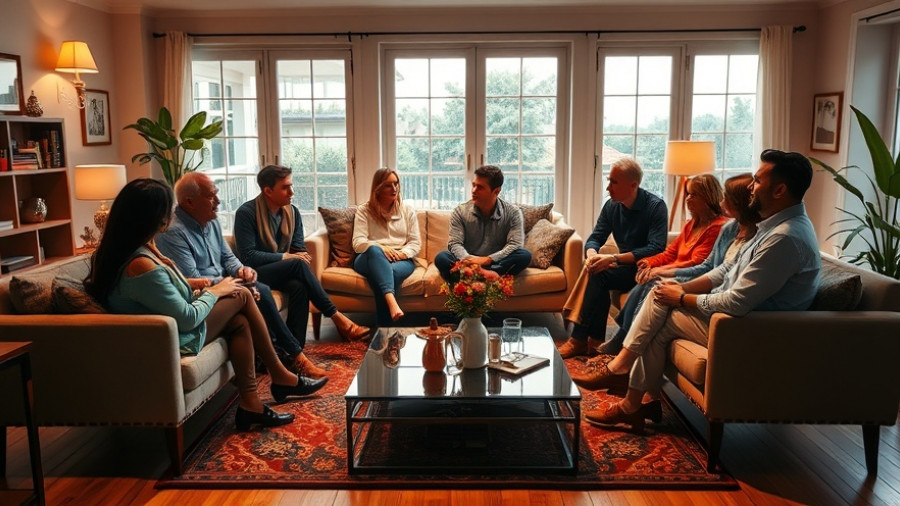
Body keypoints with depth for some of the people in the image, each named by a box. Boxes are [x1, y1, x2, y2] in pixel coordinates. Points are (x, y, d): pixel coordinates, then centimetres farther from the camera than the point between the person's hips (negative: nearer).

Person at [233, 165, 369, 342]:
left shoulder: (292, 212, 6)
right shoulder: (246, 213, -11)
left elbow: (299, 249, 6)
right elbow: (248, 256, -16)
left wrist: (300, 257, -18)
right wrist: (286, 257, -20)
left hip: (284, 272, 5)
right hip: (256, 274, -5)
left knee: (299, 286, -32)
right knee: (297, 264, -32)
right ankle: (336, 316, -27)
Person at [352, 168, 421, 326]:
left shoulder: (408, 211, 16)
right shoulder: (364, 211, 10)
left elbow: (416, 243, 9)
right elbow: (358, 243, -3)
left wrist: (403, 253, -14)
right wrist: (381, 248, -22)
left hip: (401, 260, 1)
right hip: (370, 259, -1)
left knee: (391, 272, -38)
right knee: (374, 250, -39)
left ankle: (384, 329, -38)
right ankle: (391, 300, -59)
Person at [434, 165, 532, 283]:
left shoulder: (512, 213, -3)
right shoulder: (460, 212, -1)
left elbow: (515, 244, -14)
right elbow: (455, 243, -9)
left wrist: (487, 260, -27)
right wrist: (469, 260, -32)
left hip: (496, 263, 0)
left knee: (525, 256, -29)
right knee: (441, 258, -28)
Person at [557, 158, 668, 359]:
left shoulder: (655, 206, -14)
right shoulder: (612, 206, 5)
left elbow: (657, 248, -23)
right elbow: (595, 238, 6)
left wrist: (614, 259, -30)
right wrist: (592, 254, -20)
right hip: (625, 267, 6)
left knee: (600, 275, -27)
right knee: (597, 273, -26)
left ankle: (580, 339, -20)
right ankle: (595, 340, -20)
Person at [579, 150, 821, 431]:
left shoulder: (785, 238, -28)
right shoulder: (778, 223, 6)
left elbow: (736, 303, -28)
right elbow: (729, 270, 13)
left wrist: (682, 299, -13)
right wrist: (684, 287, 0)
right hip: (740, 310, 10)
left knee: (660, 322, -3)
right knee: (661, 292, 2)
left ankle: (632, 405, 12)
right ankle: (621, 364, 2)